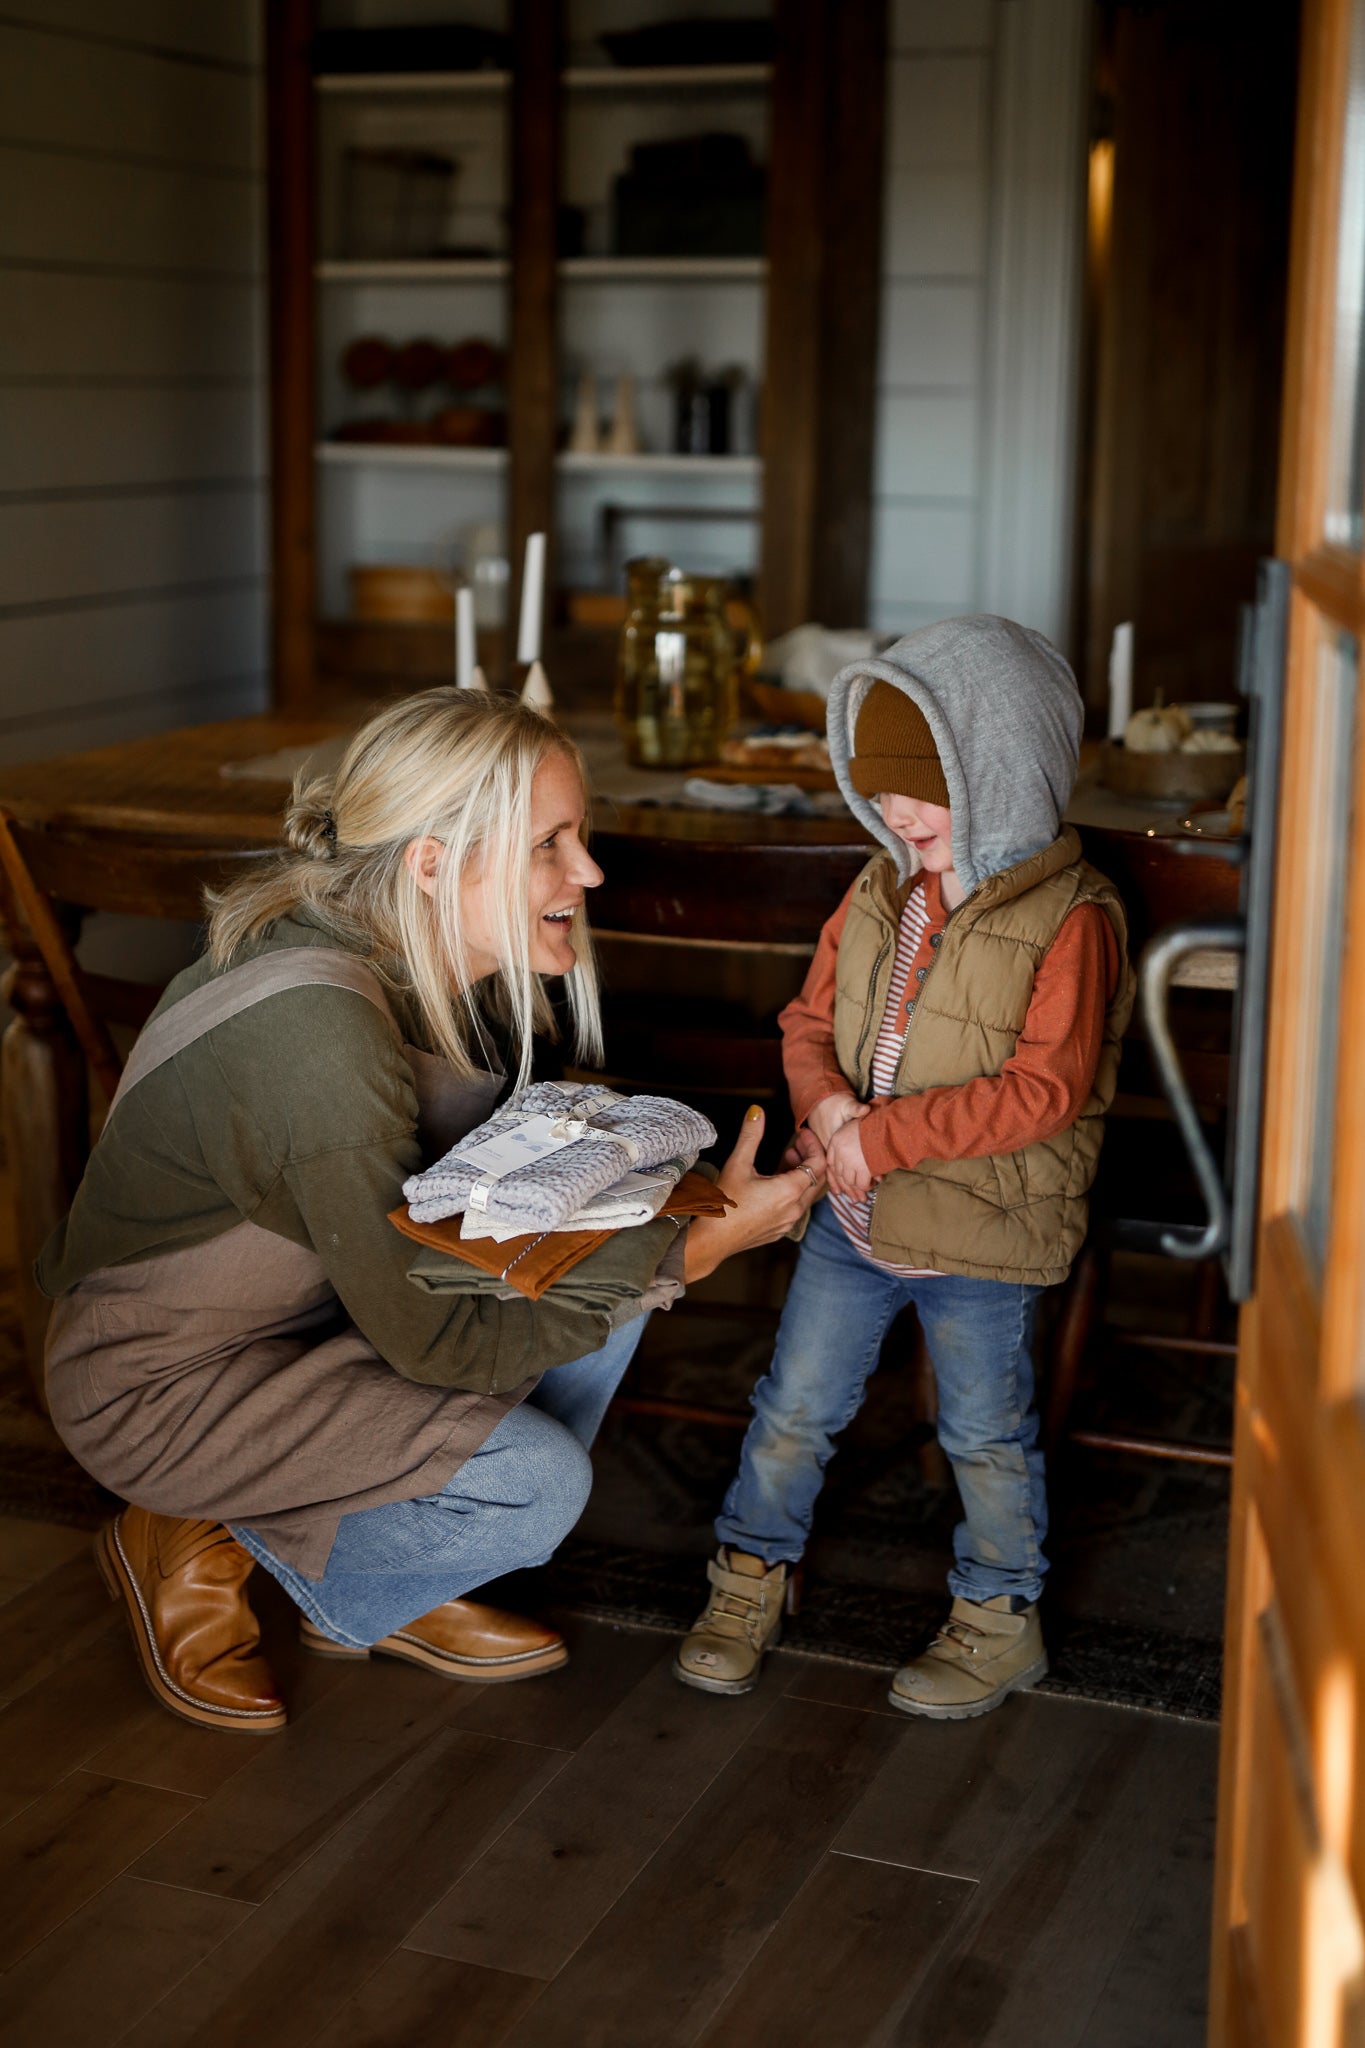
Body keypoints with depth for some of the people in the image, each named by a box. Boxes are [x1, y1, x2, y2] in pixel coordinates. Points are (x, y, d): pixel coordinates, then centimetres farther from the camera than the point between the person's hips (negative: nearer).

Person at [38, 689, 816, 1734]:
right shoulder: (316, 1031, -34)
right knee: (538, 1481, -21)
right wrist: (693, 1249, -24)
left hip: (307, 1310, 9)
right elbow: (435, 1341, -28)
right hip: (164, 1385, -9)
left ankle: (396, 1595, 11)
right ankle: (204, 1552, 2)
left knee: (613, 1269, -4)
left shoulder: (440, 965, -8)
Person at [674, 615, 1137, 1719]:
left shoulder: (1070, 918, -17)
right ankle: (750, 1580, 33)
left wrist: (883, 1134, -25)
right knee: (795, 1405, 14)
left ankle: (1000, 1619, 32)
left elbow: (1044, 1090, -23)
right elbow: (811, 1018, 11)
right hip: (855, 1214, 6)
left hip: (985, 1233, -5)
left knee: (986, 1432, 12)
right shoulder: (882, 891, 3)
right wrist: (826, 1102, -12)